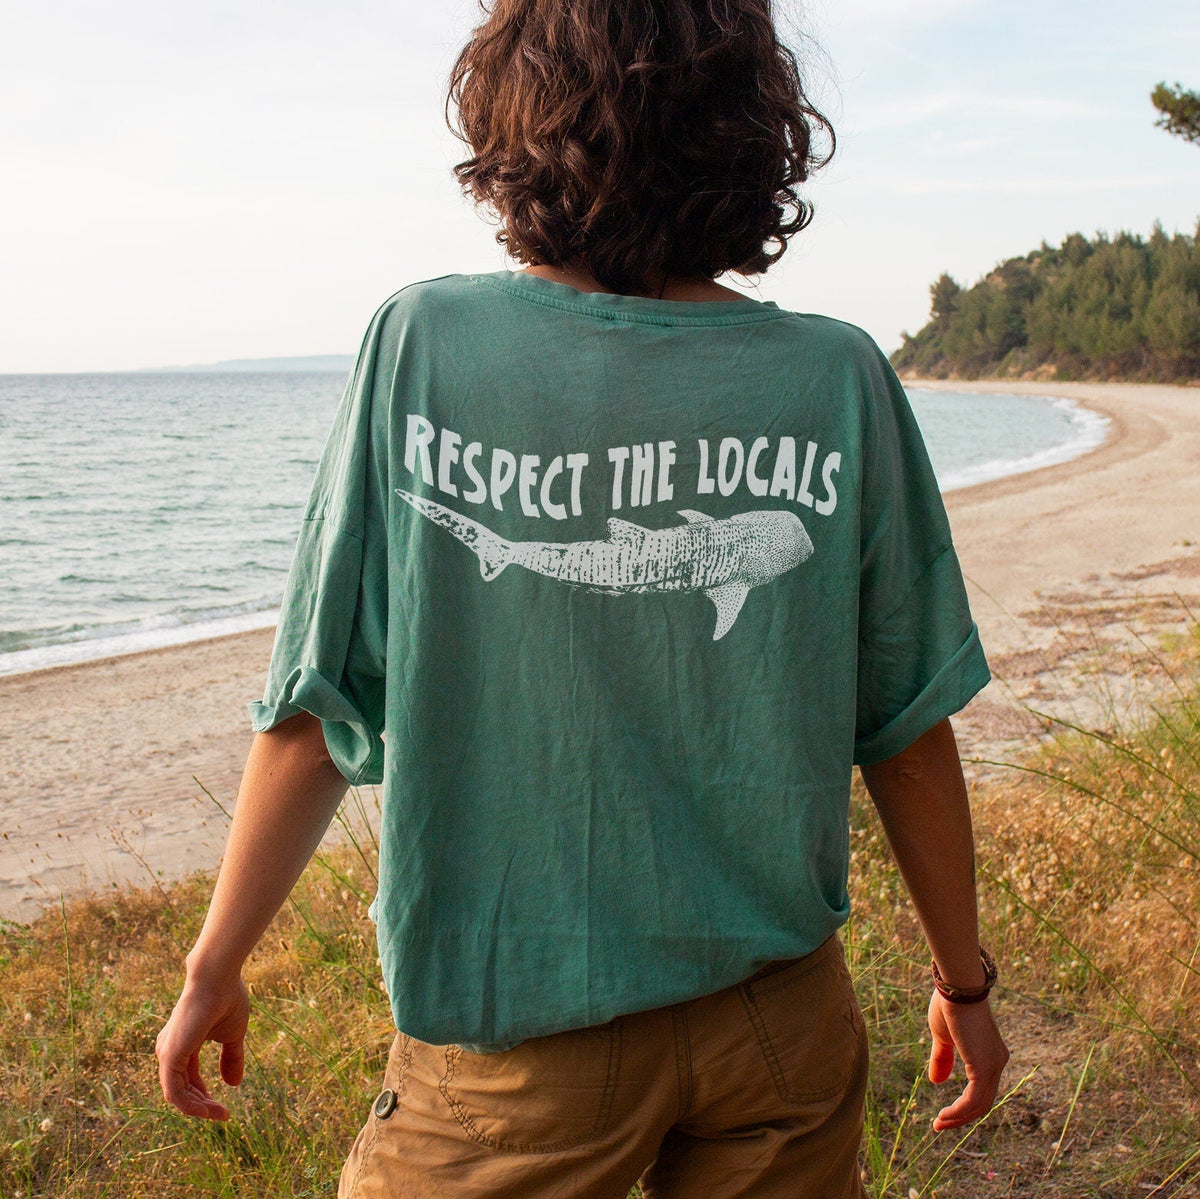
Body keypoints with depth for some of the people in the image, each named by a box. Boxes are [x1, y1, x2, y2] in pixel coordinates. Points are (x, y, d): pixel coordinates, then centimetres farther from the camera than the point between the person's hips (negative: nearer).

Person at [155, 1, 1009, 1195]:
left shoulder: (421, 347, -13)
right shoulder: (839, 381, -9)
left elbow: (318, 711, -9)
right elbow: (908, 735, -3)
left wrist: (215, 966, 6)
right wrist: (963, 980, 12)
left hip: (517, 1044, -1)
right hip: (779, 1019, 2)